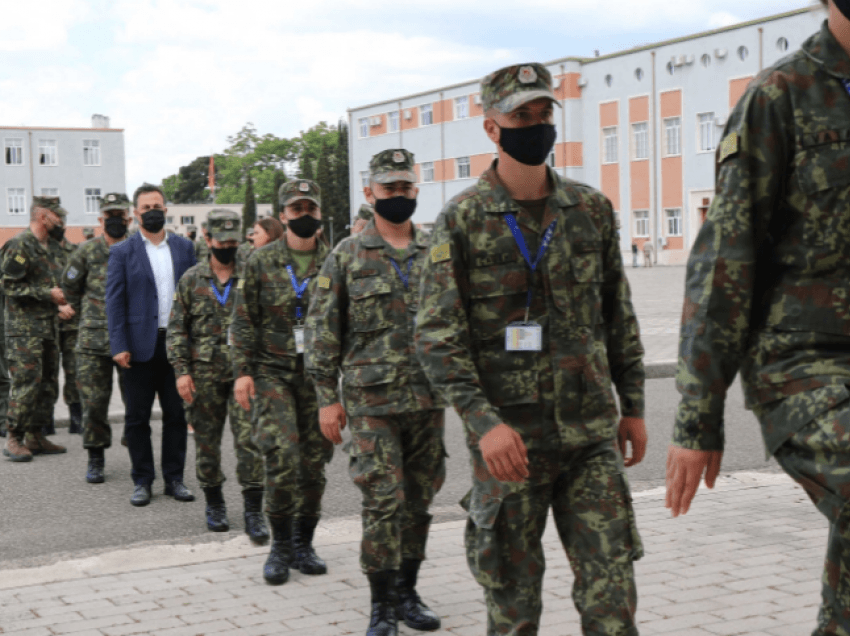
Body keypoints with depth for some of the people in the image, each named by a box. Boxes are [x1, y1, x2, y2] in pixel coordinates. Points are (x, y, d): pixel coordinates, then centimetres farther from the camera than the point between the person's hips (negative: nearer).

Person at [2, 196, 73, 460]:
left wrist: (60, 305, 8)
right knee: (26, 384, -10)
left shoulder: (47, 248, 17)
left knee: (47, 384, 9)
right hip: (24, 330, -9)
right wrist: (48, 294, -18)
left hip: (48, 328, 9)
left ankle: (35, 436, 17)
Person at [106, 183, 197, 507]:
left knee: (176, 413, 7)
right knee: (137, 416, 4)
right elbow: (114, 301, -2)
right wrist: (119, 346, -10)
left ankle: (174, 477, 16)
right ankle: (142, 481, 13)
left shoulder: (184, 247, 9)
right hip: (141, 344, -2)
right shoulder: (122, 252, 1)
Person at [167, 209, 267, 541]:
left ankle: (253, 512, -3)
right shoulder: (191, 280, 5)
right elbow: (176, 328, 6)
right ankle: (213, 503, 25)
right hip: (204, 375, 1)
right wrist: (181, 370, -4)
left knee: (249, 439, -7)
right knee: (207, 441, 9)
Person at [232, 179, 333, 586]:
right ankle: (280, 545, 3)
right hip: (273, 372, -2)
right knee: (281, 456, -13)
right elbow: (244, 320, 2)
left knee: (314, 461, 4)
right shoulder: (261, 261, 2)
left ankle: (303, 544, 19)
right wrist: (242, 371, -6)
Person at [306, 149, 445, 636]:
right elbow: (323, 330, -1)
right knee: (384, 503, -6)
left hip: (430, 399, 4)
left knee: (420, 500, 10)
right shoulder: (347, 257, -1)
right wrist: (327, 398, -4)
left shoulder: (436, 255, 9)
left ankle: (407, 591, 24)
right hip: (372, 400, -3)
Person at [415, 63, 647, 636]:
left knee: (612, 584, 1)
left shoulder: (592, 209, 8)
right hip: (508, 436, -3)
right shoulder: (462, 219, -4)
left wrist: (634, 405, 12)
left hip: (592, 432, 3)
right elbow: (438, 336, -10)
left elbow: (619, 316, 15)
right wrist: (484, 422, -20)